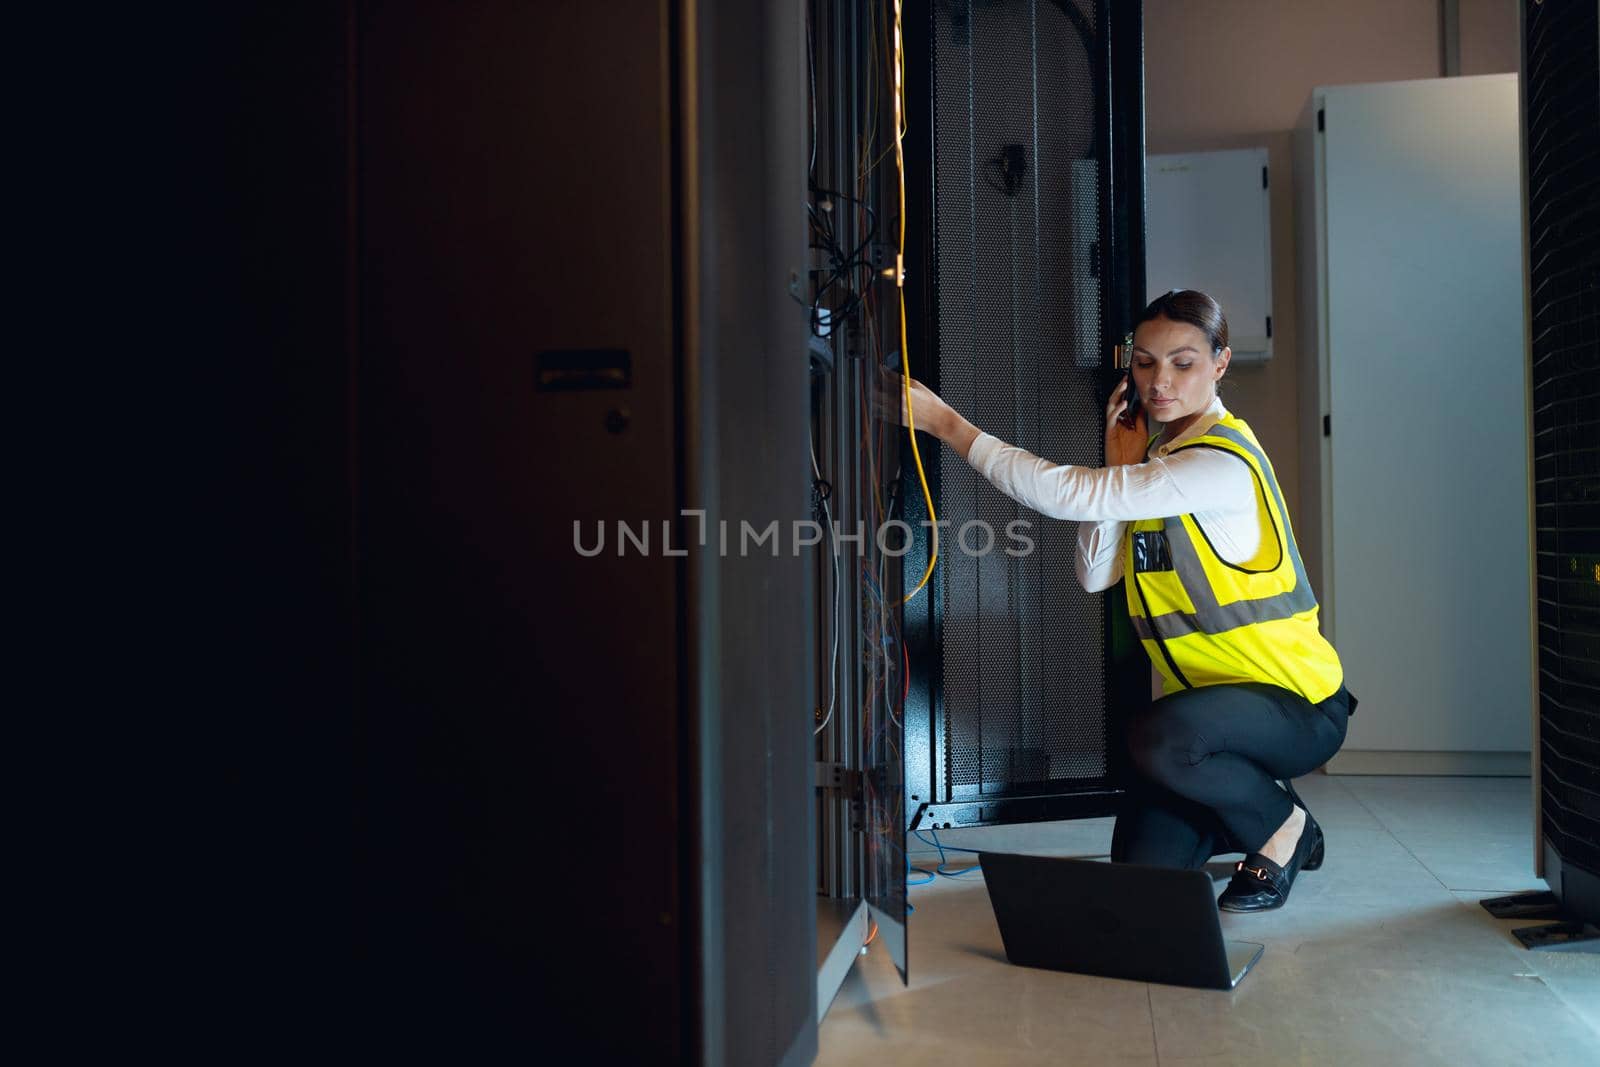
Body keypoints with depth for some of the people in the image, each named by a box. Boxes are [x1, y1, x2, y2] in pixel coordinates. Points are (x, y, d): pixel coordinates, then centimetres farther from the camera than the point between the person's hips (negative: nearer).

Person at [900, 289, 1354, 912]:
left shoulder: (1222, 462, -22)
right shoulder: (1157, 457, 7)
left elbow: (1071, 494, -29)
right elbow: (1095, 575, 0)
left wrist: (946, 422, -25)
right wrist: (1120, 468, -9)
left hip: (1296, 703, -6)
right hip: (1206, 696, 7)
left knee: (1158, 736, -37)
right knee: (1141, 872, -8)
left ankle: (1282, 825, -4)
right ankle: (1243, 801, 23)